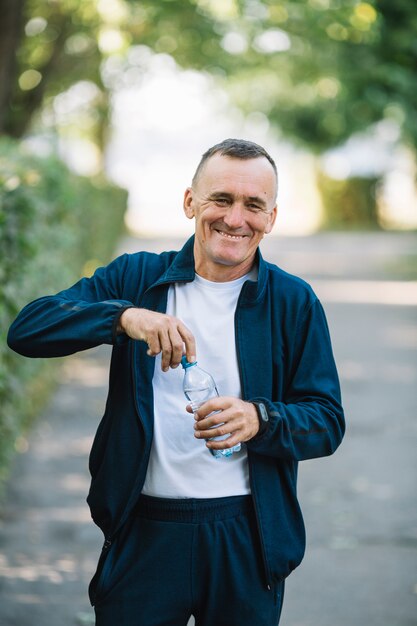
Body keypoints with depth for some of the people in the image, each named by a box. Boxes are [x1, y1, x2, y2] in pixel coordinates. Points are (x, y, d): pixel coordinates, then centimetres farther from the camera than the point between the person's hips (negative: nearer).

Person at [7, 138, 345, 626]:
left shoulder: (294, 302, 3)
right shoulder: (136, 278, 3)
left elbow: (328, 420, 1)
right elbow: (27, 329, -8)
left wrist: (259, 420, -20)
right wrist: (123, 316, -25)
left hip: (247, 543, 1)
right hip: (144, 532, 0)